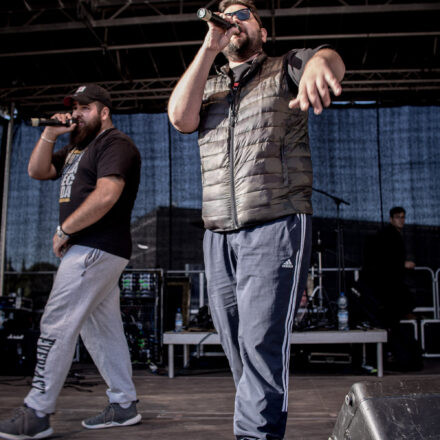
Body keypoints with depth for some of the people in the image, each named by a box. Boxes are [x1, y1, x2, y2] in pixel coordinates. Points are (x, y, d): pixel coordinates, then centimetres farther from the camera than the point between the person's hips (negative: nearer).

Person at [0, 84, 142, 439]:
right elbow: (37, 171, 22)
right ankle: (124, 406, 17)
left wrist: (63, 230, -15)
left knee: (56, 326, -11)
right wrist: (50, 134, 8)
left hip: (96, 250, -10)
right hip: (88, 250, 10)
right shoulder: (78, 148, 24)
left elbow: (106, 195, -21)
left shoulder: (115, 144, -7)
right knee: (103, 330, 10)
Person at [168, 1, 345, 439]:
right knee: (236, 346, 7)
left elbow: (332, 59, -11)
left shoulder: (284, 69, 11)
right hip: (218, 236, 5)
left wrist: (319, 64, -37)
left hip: (275, 226, -4)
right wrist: (209, 47, 1)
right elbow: (180, 116, 1)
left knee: (261, 341, -14)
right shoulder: (208, 86, 22)